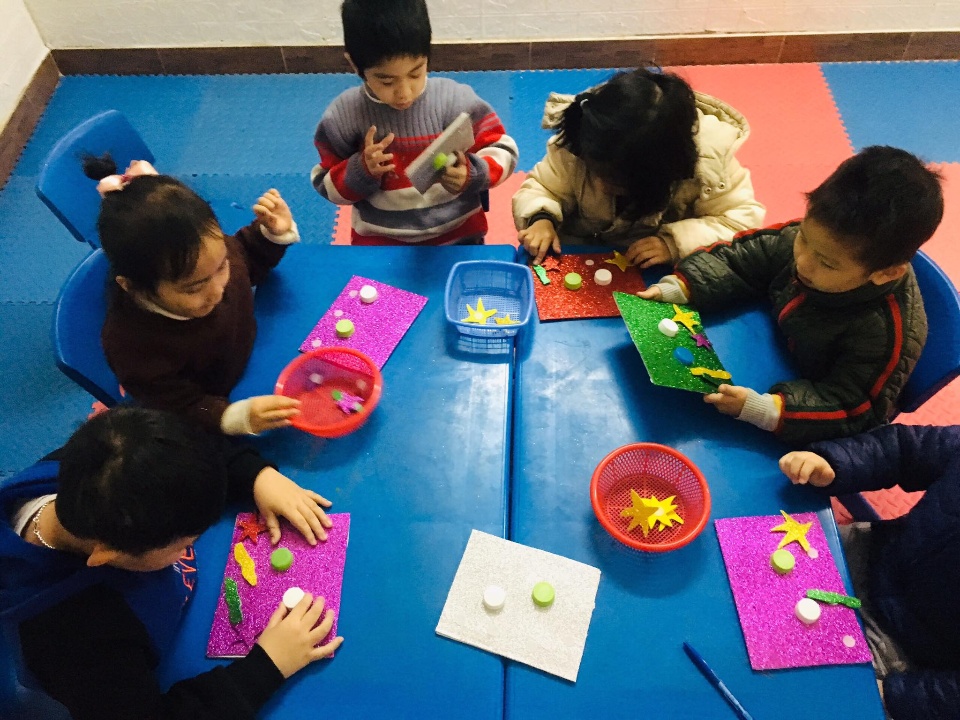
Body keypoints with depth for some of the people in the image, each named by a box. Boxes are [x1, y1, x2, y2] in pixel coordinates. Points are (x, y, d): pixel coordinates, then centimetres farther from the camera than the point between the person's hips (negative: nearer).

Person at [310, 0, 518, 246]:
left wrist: (473, 175, -25)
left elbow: (503, 151, -4)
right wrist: (361, 170, -19)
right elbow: (326, 184, 1)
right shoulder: (343, 115, -10)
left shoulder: (456, 100, -13)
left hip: (457, 236, -1)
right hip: (379, 243, 1)